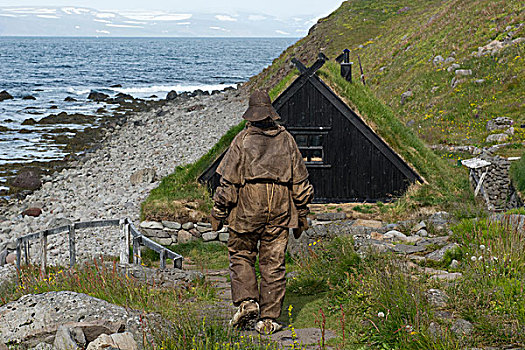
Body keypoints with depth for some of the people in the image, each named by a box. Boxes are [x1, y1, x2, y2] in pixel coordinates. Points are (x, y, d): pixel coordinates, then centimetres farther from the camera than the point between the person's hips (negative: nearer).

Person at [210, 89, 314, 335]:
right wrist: (302, 214, 18)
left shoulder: (243, 139, -4)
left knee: (241, 255, 13)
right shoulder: (286, 140, 7)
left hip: (248, 211, -2)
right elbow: (300, 181, 10)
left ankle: (247, 302, -4)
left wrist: (218, 213, 3)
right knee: (273, 263, 5)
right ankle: (268, 319, 6)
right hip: (280, 210, 3)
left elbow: (228, 180, -5)